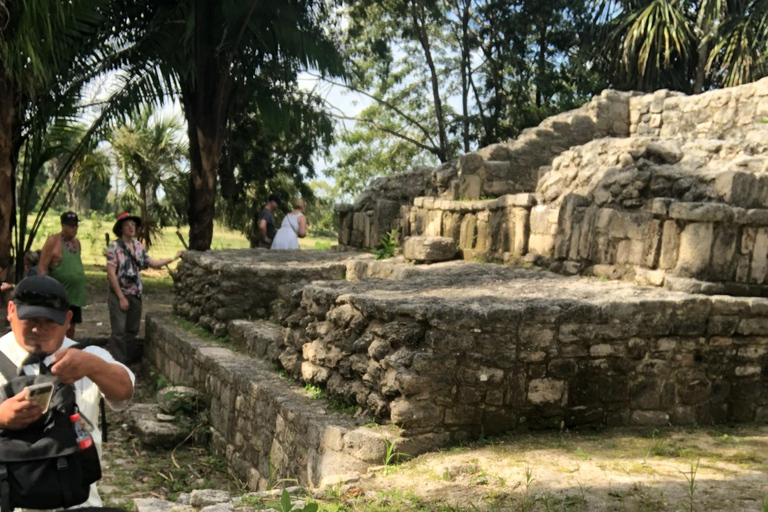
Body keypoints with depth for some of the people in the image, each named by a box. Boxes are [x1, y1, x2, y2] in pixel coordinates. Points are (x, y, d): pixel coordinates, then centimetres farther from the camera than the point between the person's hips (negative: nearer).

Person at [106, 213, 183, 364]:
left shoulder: (139, 246, 7)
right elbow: (111, 274, -15)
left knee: (132, 330, 12)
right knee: (119, 331, -5)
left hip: (136, 294, 6)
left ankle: (130, 361, 23)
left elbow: (152, 263, 18)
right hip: (118, 294, -6)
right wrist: (121, 297, -16)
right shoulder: (114, 247, -12)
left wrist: (173, 258, 13)